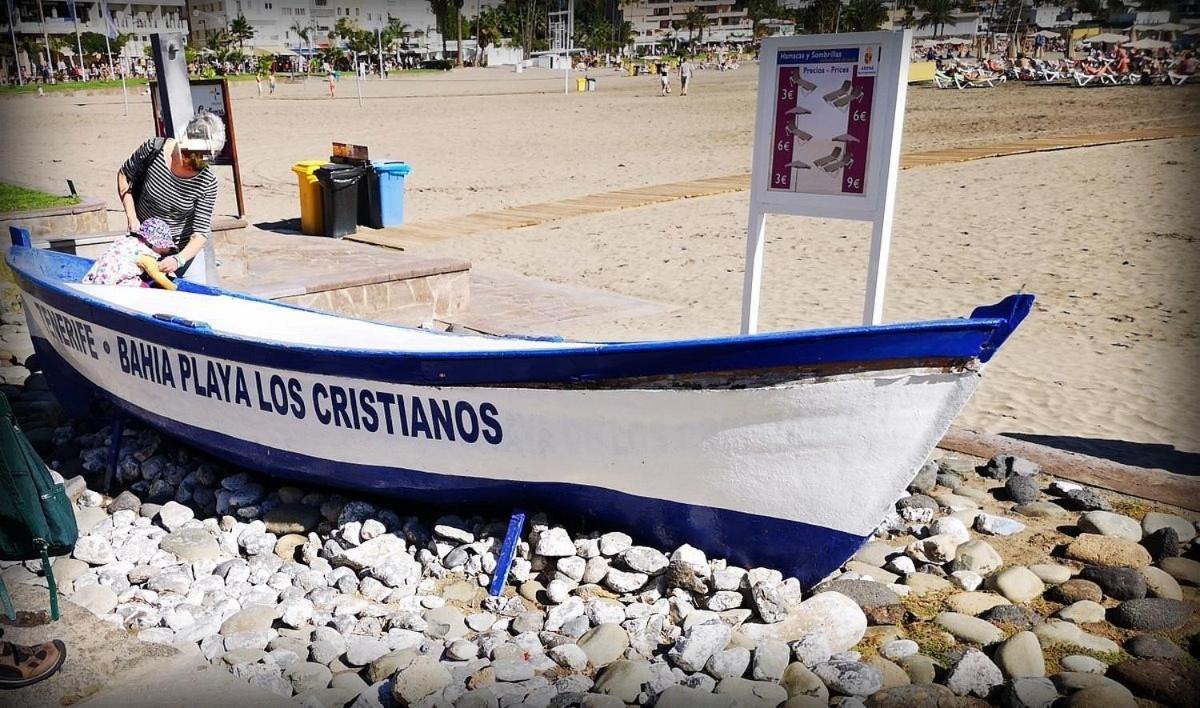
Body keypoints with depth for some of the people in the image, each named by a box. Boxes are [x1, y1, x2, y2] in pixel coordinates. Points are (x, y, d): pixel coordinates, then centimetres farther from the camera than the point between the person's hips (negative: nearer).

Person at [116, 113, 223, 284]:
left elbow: (201, 232, -18)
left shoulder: (207, 183, -19)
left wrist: (179, 260, -35)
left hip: (185, 249, 0)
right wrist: (131, 216, -9)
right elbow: (123, 174, 1)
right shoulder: (154, 149, -17)